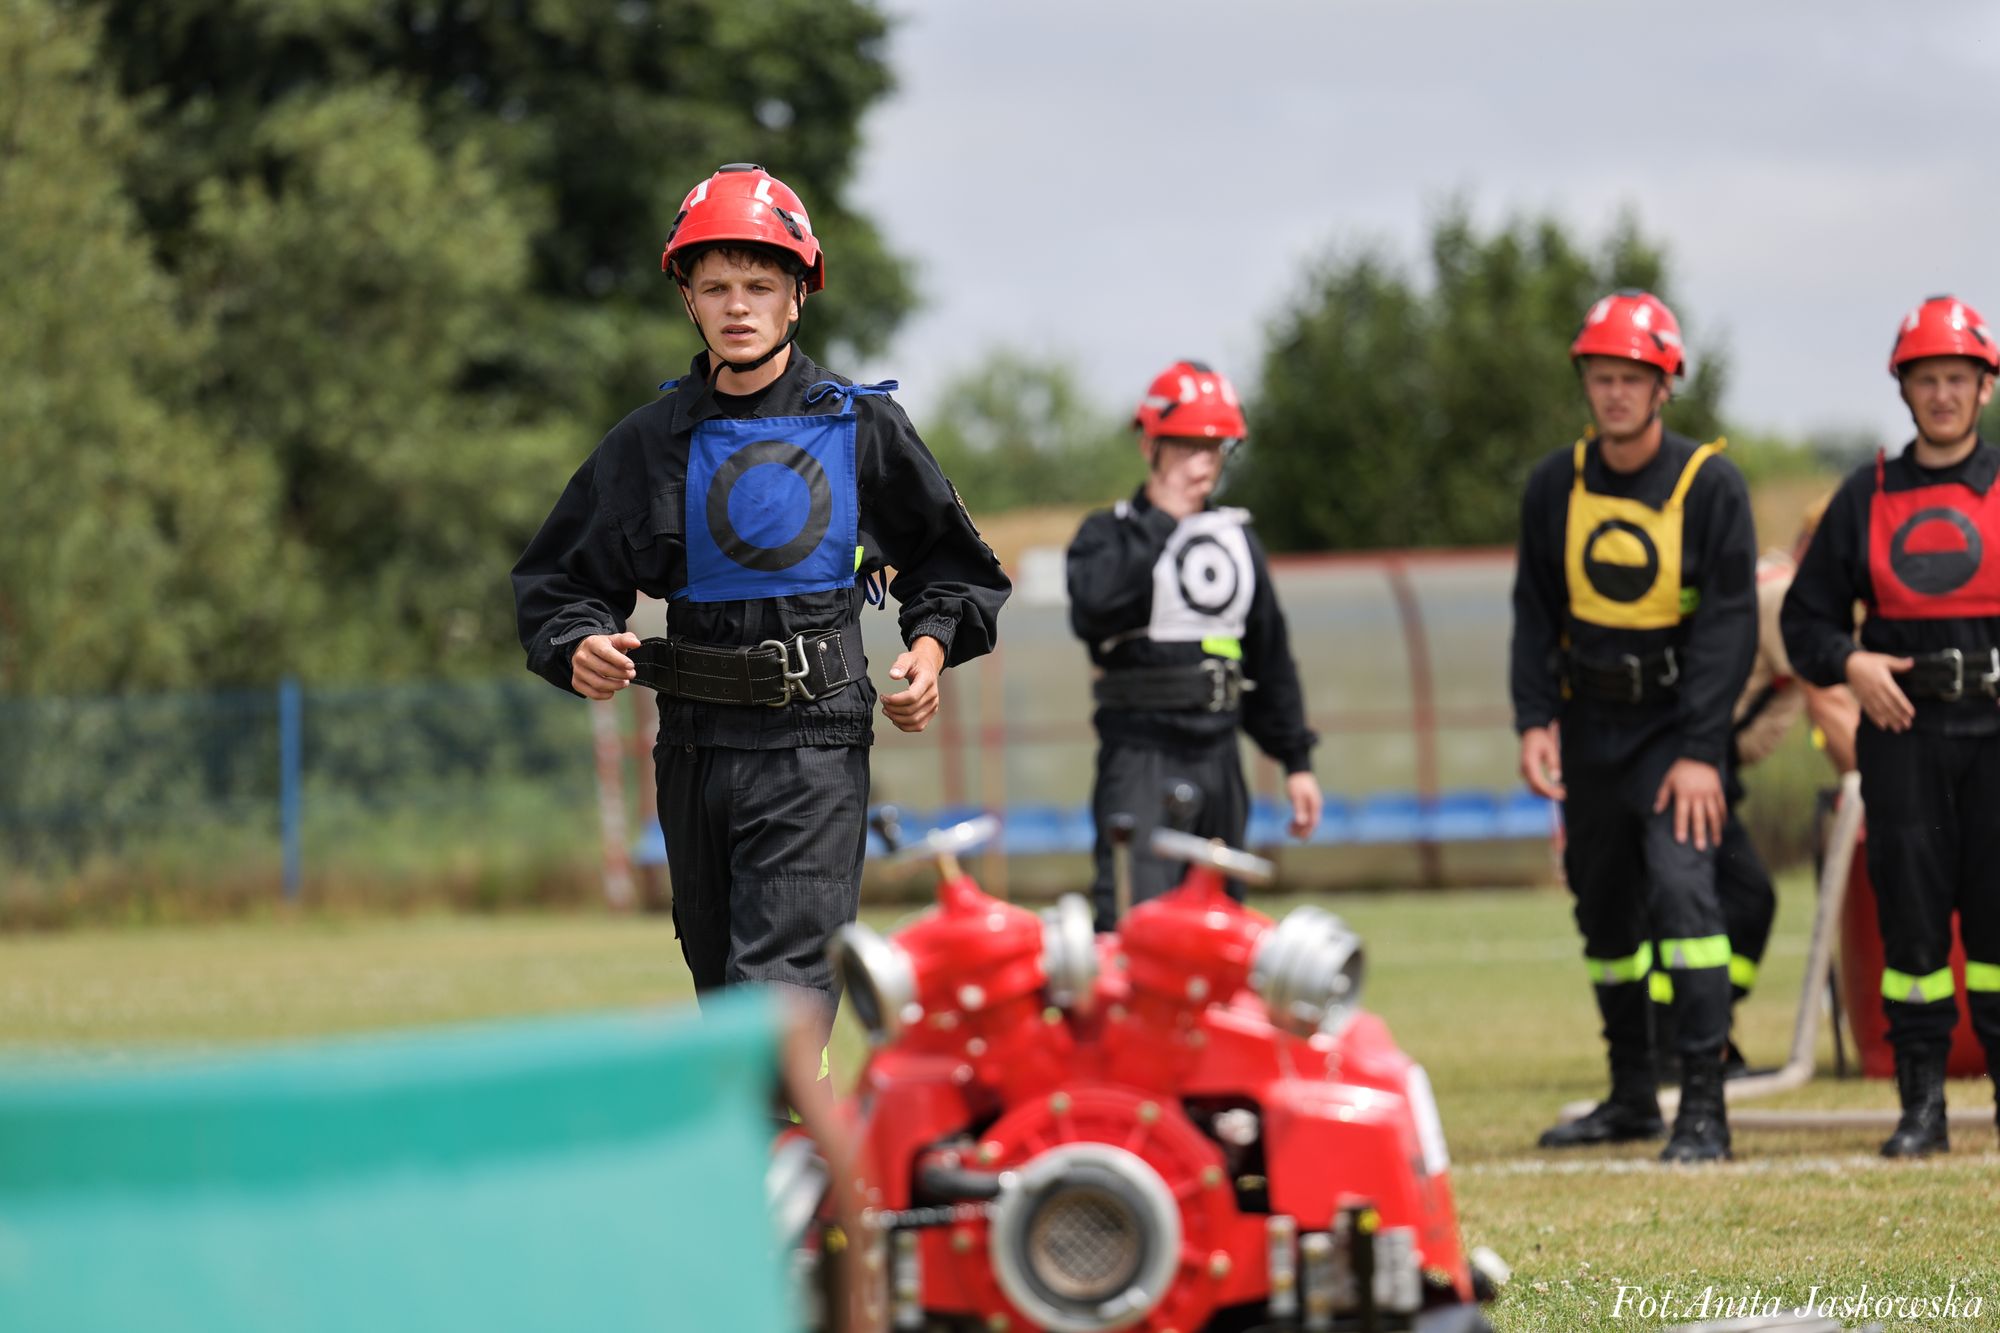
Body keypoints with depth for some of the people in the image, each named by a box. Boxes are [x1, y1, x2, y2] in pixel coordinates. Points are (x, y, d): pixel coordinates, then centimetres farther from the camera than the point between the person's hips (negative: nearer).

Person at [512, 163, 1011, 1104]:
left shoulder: (862, 427, 5)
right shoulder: (650, 443, 8)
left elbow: (952, 561, 19)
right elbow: (557, 579, 13)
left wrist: (932, 644, 1)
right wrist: (577, 647, -8)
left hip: (815, 750, -3)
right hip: (694, 748, 3)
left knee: (781, 989, -15)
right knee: (724, 986, 10)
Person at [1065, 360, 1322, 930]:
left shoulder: (1238, 540, 15)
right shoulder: (1109, 534, -1)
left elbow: (1271, 656, 21)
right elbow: (1093, 606, -23)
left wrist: (1296, 760, 18)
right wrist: (1159, 524, -13)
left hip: (1219, 754, 6)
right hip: (1141, 752, -6)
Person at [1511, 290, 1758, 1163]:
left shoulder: (1710, 484, -9)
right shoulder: (1556, 486, 3)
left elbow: (1728, 623, -12)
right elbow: (1535, 611, 9)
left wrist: (1700, 752, -18)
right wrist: (1534, 719, -4)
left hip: (1675, 722, -5)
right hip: (1590, 723, 5)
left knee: (1681, 885, -19)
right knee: (1603, 909, 11)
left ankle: (1704, 1107, -19)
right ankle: (1631, 1097, 25)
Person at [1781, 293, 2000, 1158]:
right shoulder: (1867, 496, 12)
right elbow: (1807, 616, 15)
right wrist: (1849, 663, -5)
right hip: (1902, 729, 2)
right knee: (1908, 910, -1)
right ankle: (1920, 1102, 2)